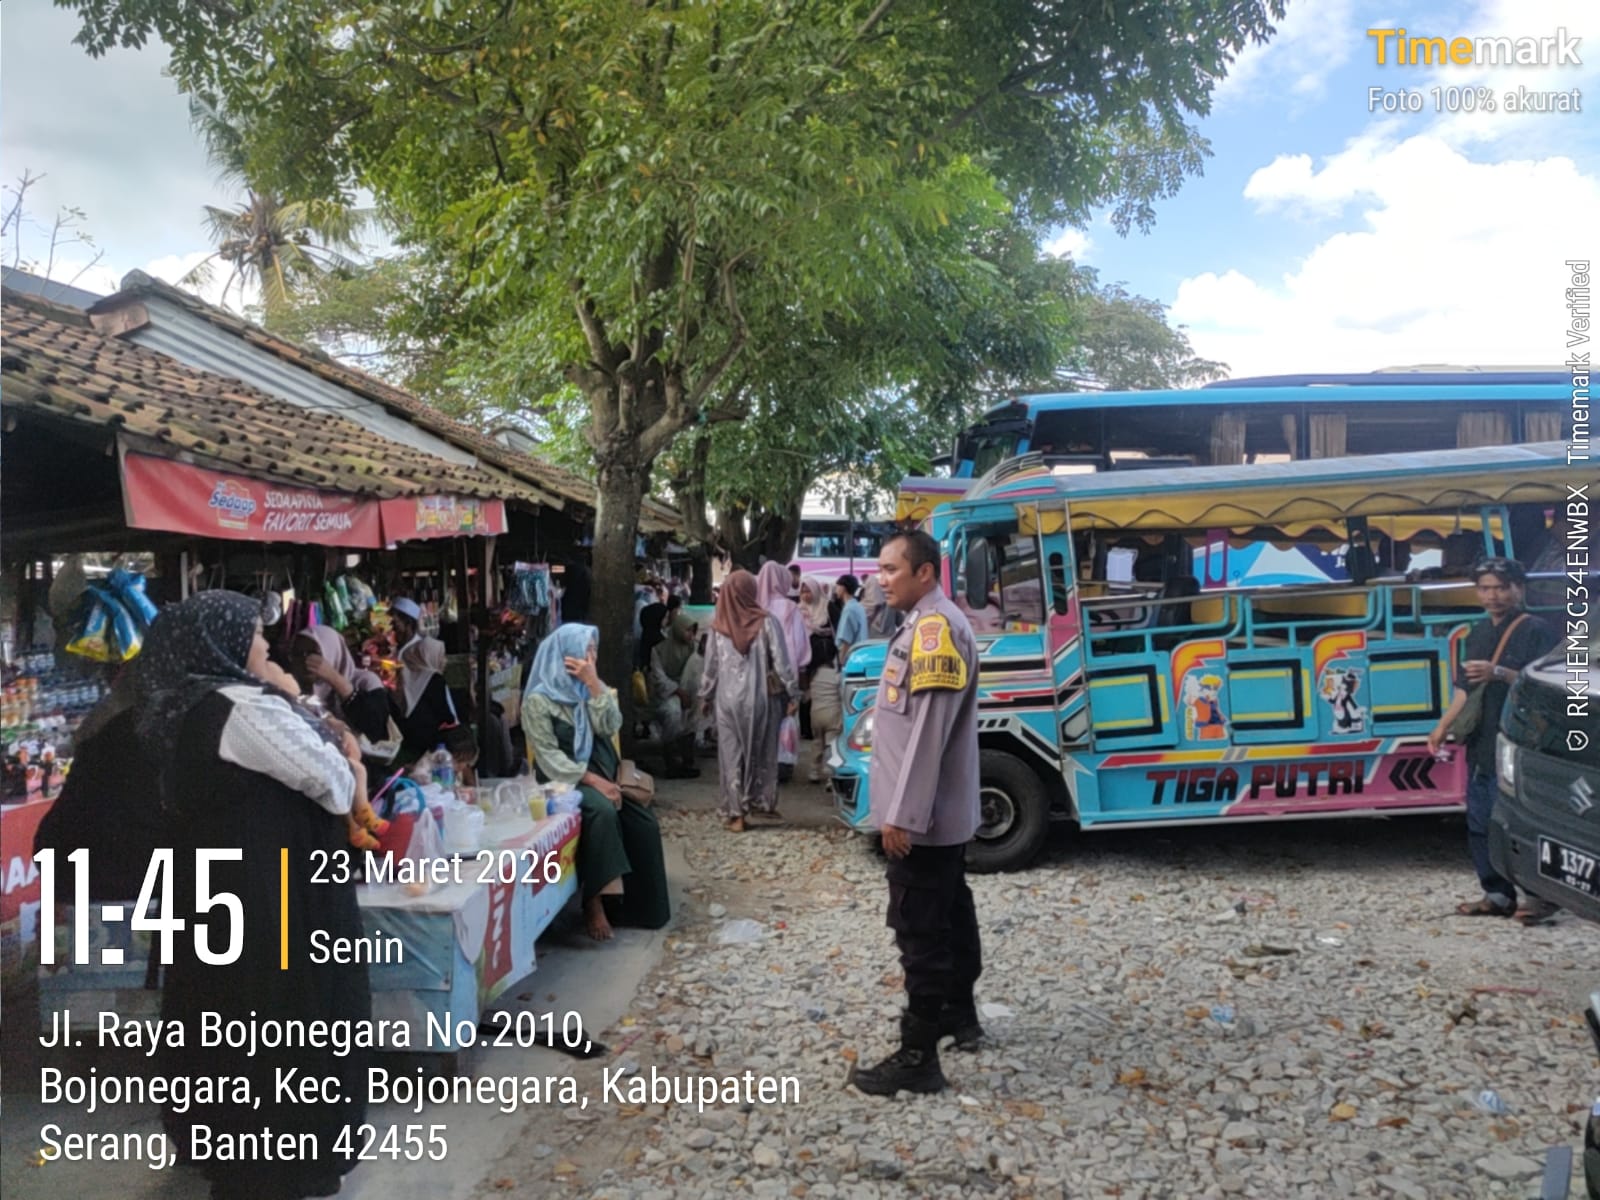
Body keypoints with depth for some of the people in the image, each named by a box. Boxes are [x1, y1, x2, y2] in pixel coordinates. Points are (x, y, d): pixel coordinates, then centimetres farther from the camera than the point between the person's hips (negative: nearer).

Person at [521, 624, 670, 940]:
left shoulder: (589, 688, 12)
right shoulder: (539, 700, -6)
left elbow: (611, 726, -4)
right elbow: (548, 757, -13)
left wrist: (594, 683, -13)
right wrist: (591, 779, -22)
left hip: (602, 775, 6)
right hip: (564, 781, -6)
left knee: (644, 823, -16)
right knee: (602, 813, -35)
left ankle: (639, 903, -6)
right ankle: (594, 901, -30)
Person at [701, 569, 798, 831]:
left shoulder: (718, 626, -2)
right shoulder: (766, 621, -9)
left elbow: (711, 664, 5)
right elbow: (781, 661, -9)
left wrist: (705, 696, 17)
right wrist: (793, 693, -1)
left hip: (728, 698, 1)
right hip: (761, 697, -1)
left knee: (731, 754, 7)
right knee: (763, 751, 14)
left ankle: (735, 812, 7)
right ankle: (762, 802, 21)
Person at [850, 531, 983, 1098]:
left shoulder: (935, 629, -21)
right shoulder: (926, 625, 12)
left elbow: (927, 732, -25)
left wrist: (903, 814, -23)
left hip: (923, 817, -11)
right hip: (944, 812, 11)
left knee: (919, 930, -4)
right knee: (950, 914, 21)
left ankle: (918, 1056, 4)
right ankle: (958, 1013, 36)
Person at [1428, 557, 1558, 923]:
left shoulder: (1536, 632, -6)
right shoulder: (1478, 634, 17)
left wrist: (1499, 674, -26)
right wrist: (1443, 726, 12)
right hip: (1481, 745, 8)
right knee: (1480, 822, 10)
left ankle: (1542, 894, 6)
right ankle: (1498, 894, 19)